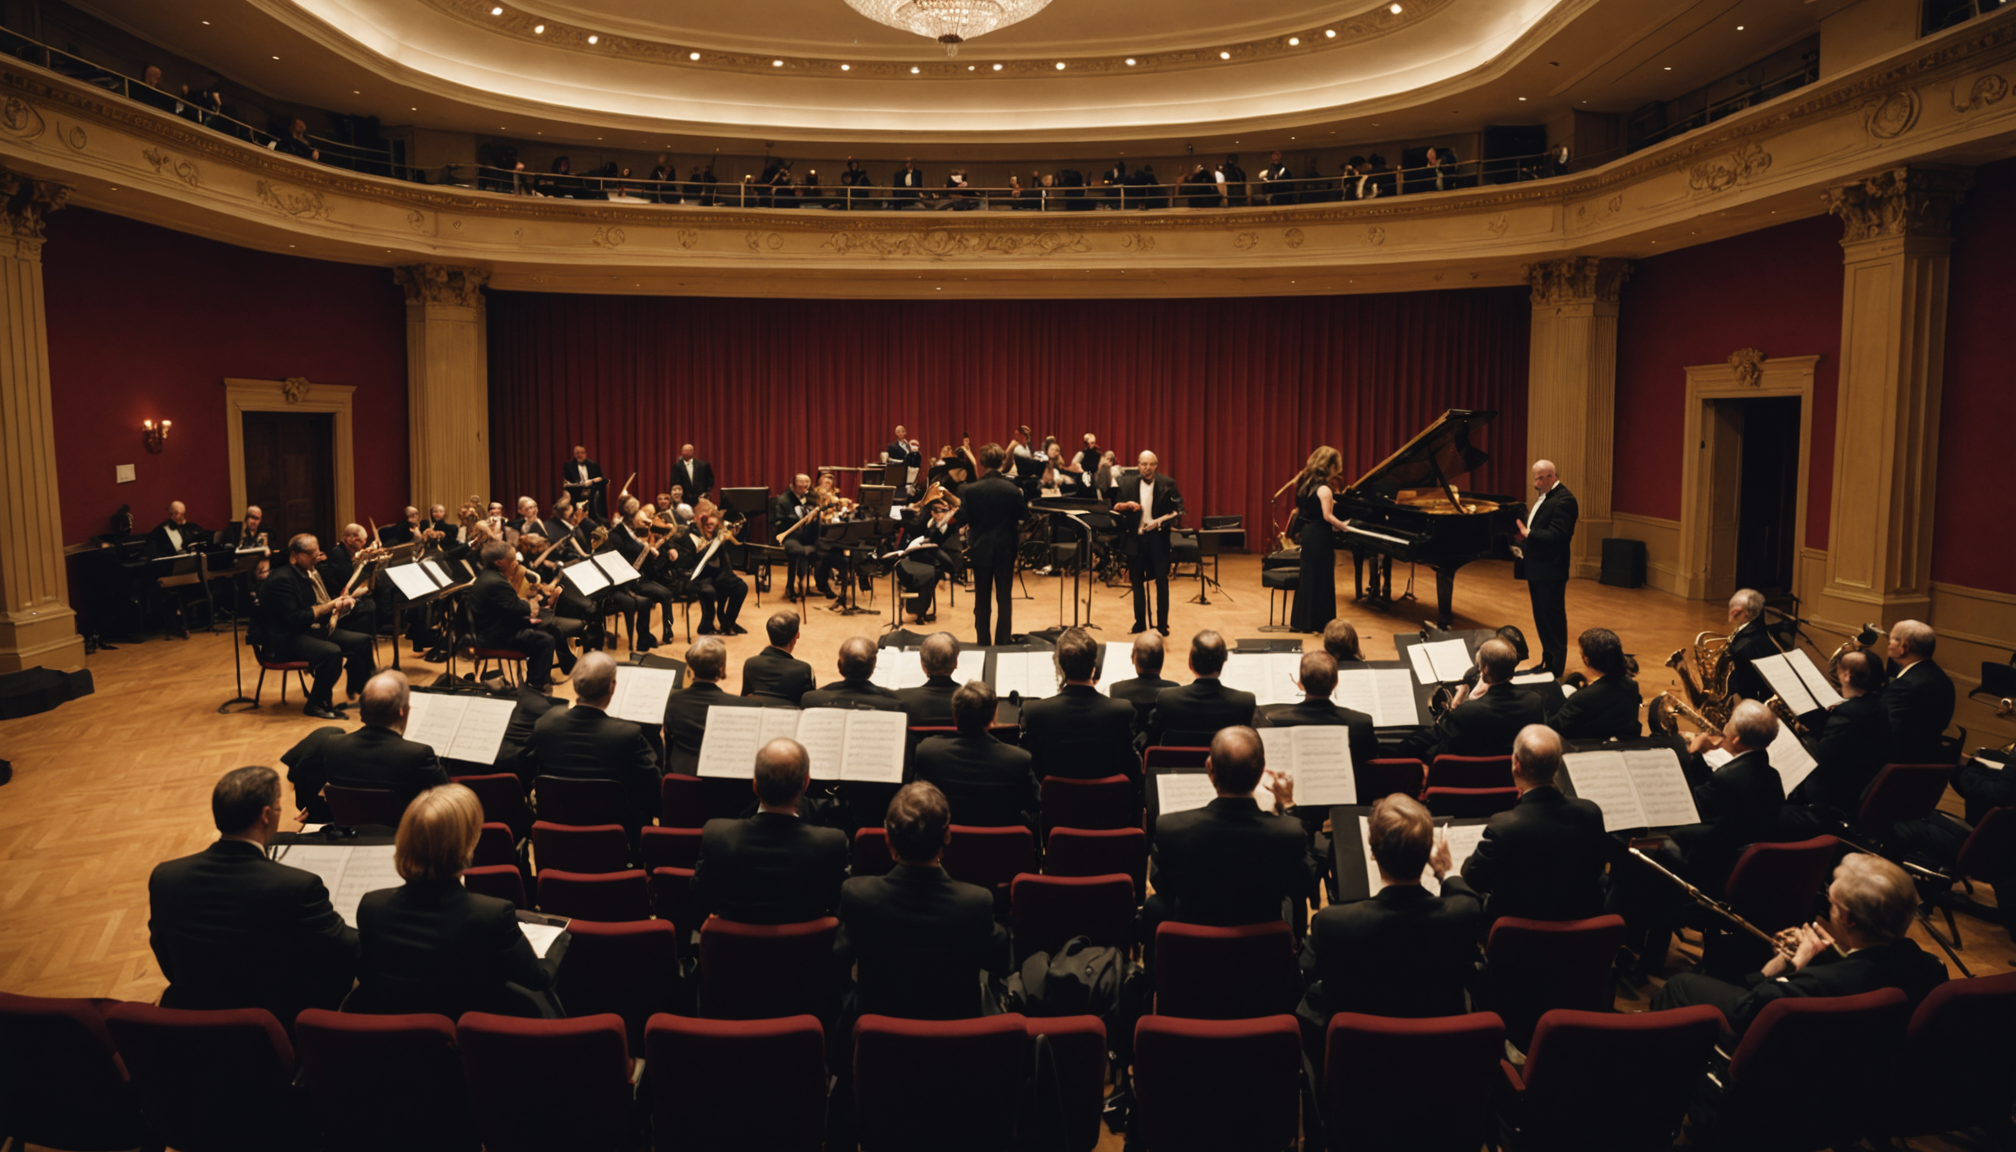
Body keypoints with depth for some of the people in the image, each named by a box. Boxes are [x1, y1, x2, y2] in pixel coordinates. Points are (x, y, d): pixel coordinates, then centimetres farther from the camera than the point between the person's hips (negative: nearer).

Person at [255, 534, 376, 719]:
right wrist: (328, 606, -21)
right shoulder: (281, 579, -17)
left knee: (362, 641, -3)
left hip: (314, 630, 10)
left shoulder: (310, 573, 12)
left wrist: (340, 603, -3)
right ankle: (315, 705, -17)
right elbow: (296, 618, -24)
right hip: (286, 639, -10)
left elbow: (319, 607, 19)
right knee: (332, 652, -34)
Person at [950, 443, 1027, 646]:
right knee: (1005, 597, 7)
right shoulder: (1013, 489, -8)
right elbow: (1023, 519, -1)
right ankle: (1003, 641, 10)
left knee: (982, 597, 9)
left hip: (980, 549, 0)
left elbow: (960, 520, -10)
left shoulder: (970, 490, -10)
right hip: (1005, 549, 0)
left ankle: (983, 641, 13)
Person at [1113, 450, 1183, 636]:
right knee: (1137, 580, 9)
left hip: (1157, 536, -3)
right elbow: (1115, 507, 4)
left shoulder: (1167, 484, -3)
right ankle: (1140, 623, 19)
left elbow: (1178, 510, -4)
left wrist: (1160, 521, -18)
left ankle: (1162, 625, 5)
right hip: (1135, 537, 3)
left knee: (1161, 580, -2)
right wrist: (1126, 505, -17)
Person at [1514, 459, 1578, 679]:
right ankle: (1547, 662, 26)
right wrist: (1523, 547, 4)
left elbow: (1556, 536, -25)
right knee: (1541, 618, 16)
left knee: (1552, 619, -1)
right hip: (1536, 569, 9)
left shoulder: (1563, 499, -17)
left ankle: (1556, 669, 8)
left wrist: (1527, 533, -22)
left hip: (1550, 572, -9)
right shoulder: (1544, 495, 13)